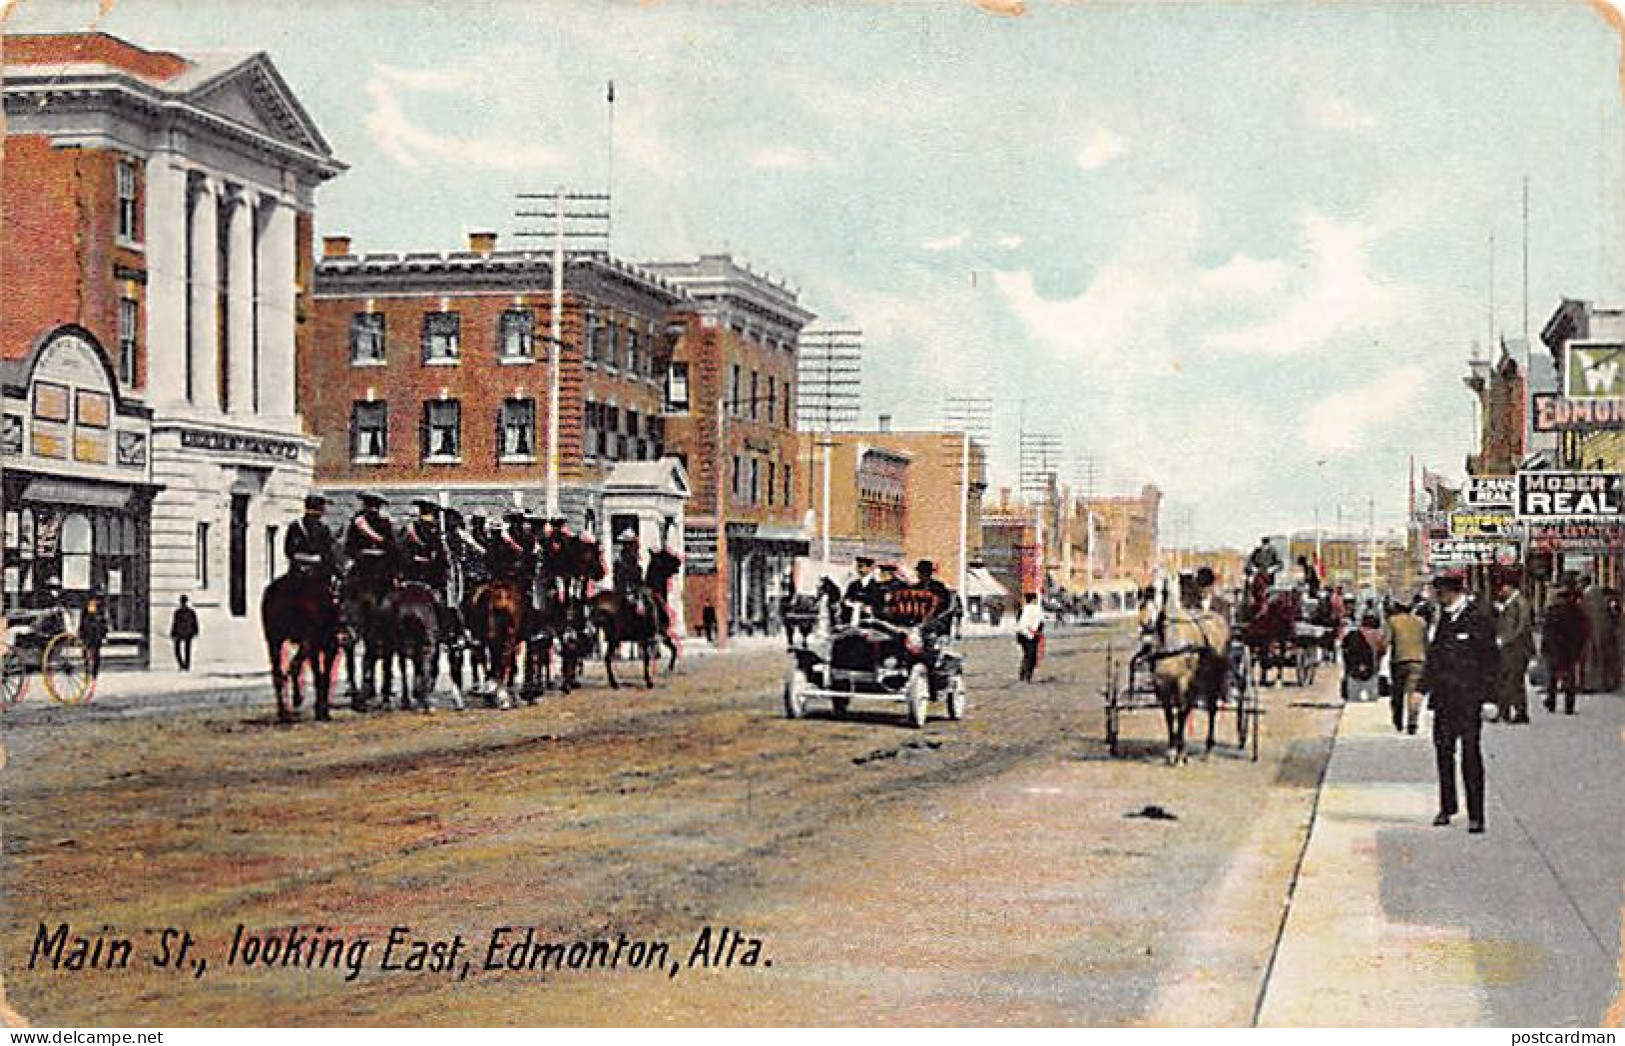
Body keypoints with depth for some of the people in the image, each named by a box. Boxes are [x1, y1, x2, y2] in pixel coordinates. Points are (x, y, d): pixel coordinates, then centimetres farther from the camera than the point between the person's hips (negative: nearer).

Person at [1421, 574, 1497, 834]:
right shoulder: (1444, 619, 14)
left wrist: (1484, 694, -13)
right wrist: (1424, 687, 14)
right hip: (1443, 698, 7)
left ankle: (1476, 815, 0)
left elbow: (1491, 661, -8)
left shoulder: (1478, 620, -8)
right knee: (1443, 751, 11)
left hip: (1468, 698, -7)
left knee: (1470, 755, -4)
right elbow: (1433, 656, 20)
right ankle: (1446, 808, 23)